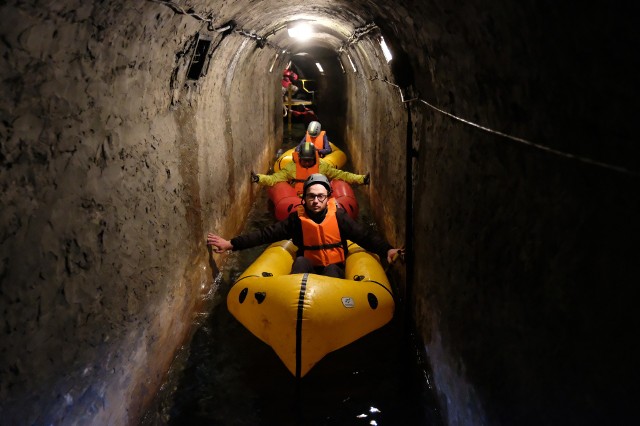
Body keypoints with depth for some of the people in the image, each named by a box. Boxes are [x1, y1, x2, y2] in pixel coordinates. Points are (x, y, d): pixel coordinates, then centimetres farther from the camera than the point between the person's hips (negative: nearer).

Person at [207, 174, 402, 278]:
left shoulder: (338, 217, -6)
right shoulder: (297, 219, -4)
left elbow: (364, 236, -11)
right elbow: (266, 234, -4)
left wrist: (386, 250, -30)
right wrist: (231, 244, -11)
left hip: (334, 269, -1)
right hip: (306, 269, 1)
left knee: (332, 270, -33)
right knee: (301, 261, -29)